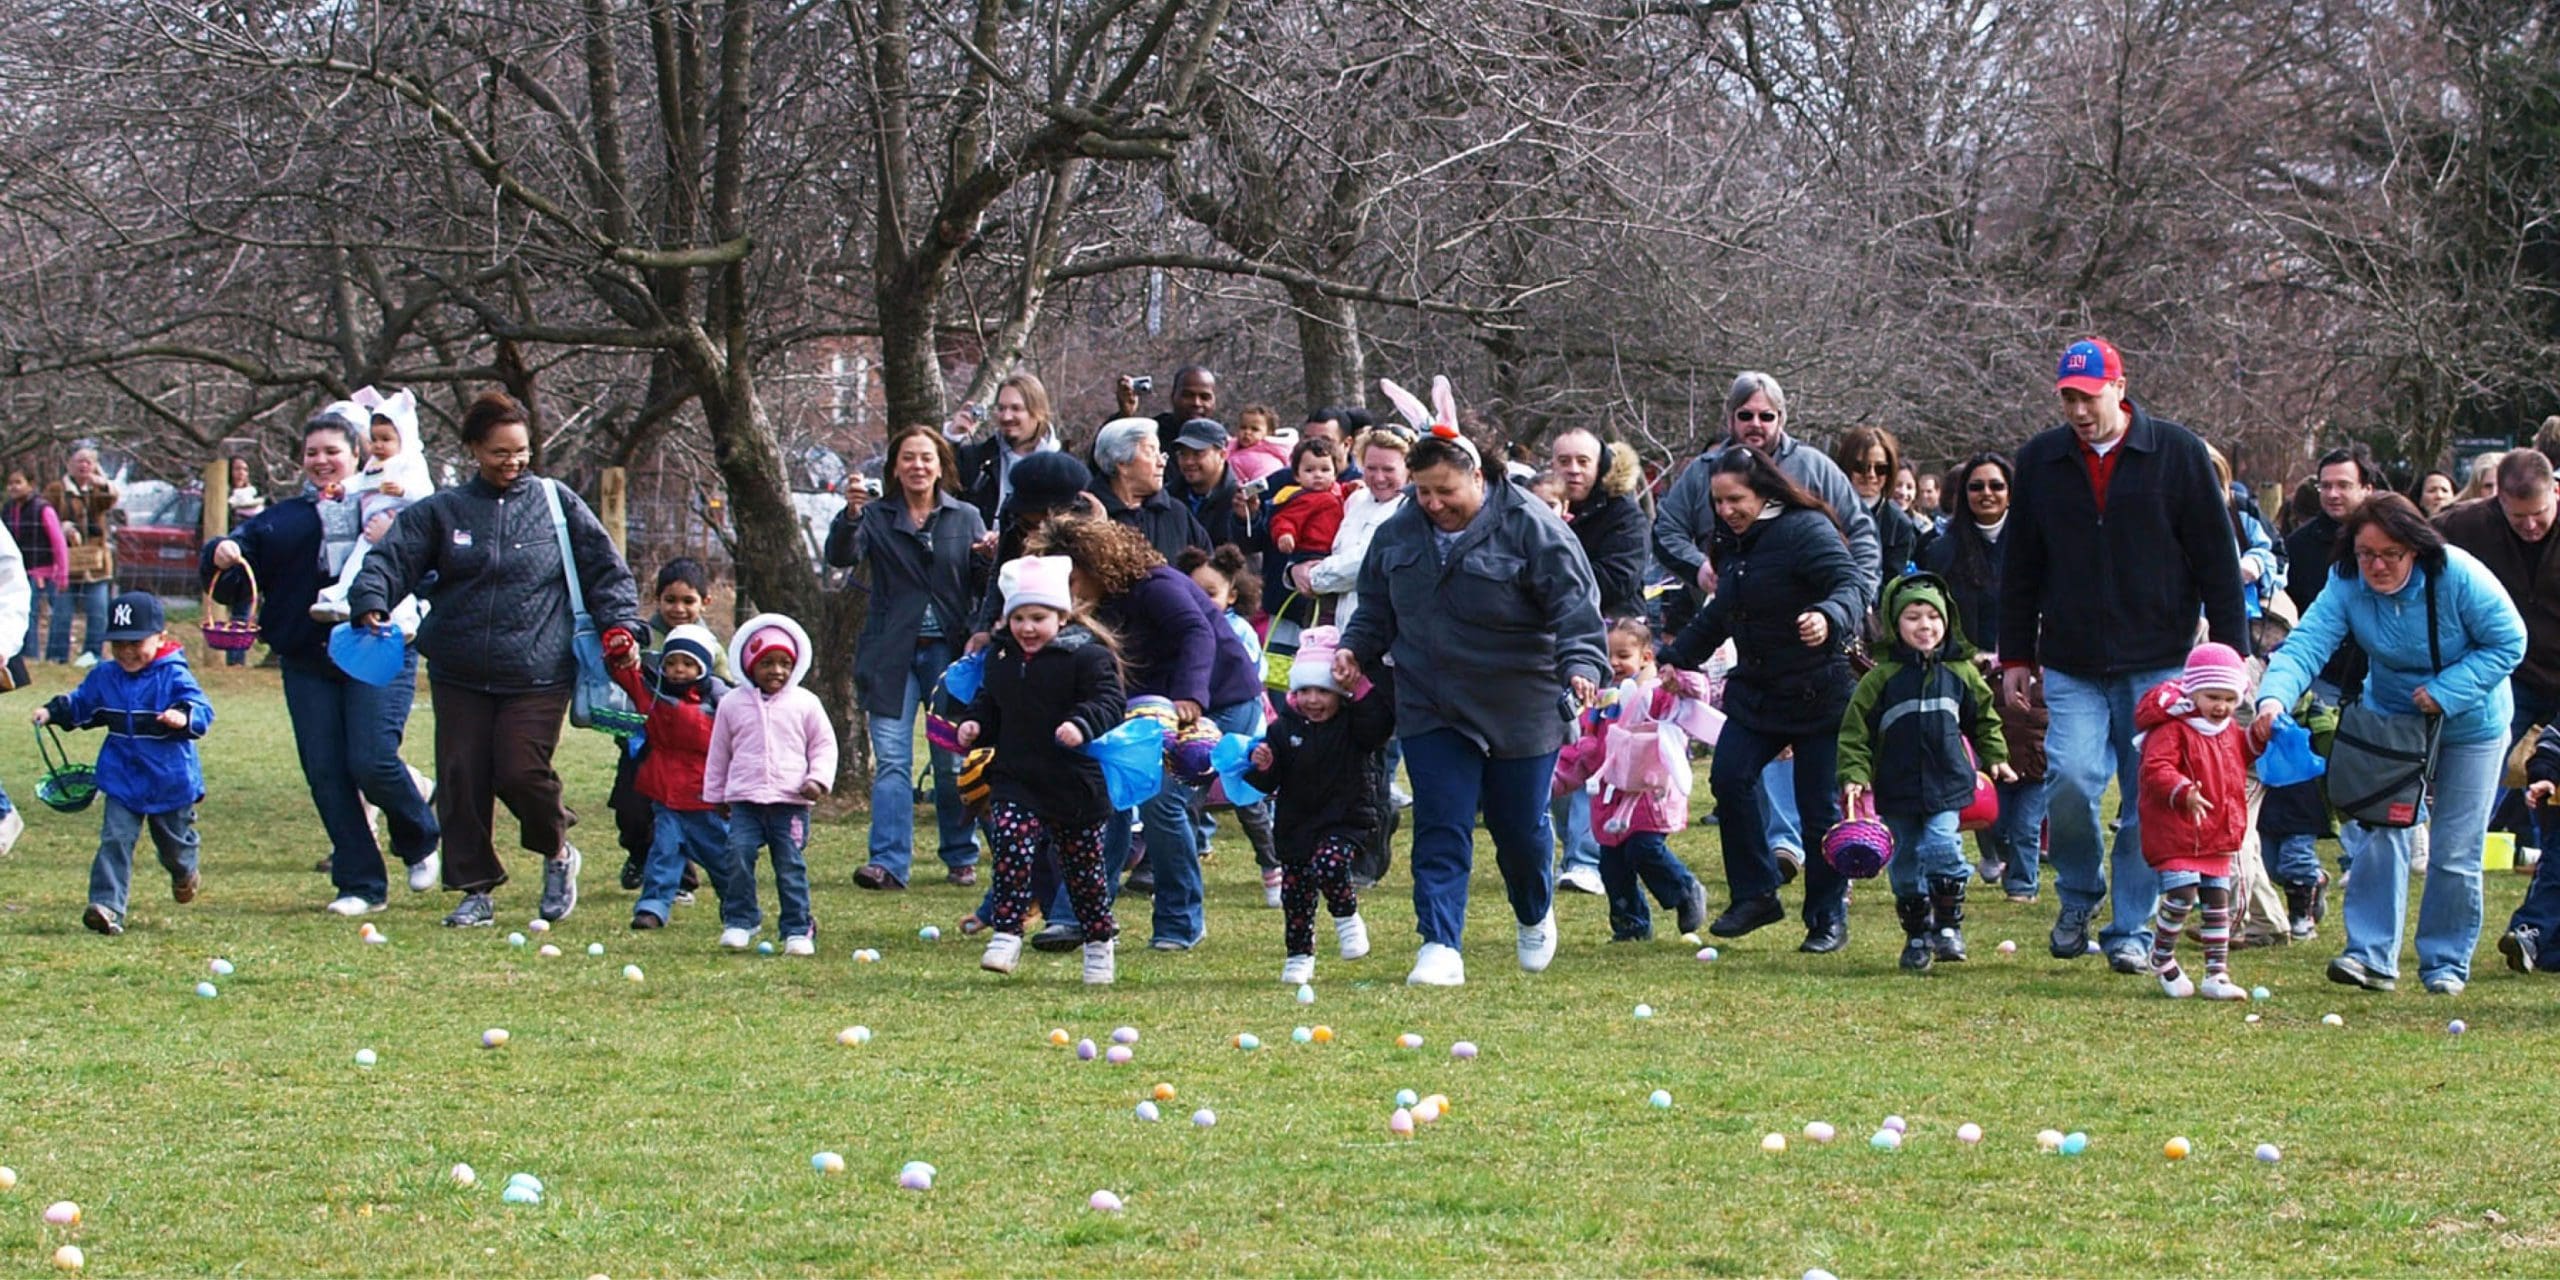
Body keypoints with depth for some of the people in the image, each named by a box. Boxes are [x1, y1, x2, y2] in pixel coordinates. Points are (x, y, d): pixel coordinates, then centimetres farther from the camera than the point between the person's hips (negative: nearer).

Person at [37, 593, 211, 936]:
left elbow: (202, 710, -21)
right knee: (114, 840, -12)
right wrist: (52, 712, 3)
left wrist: (185, 718, -42)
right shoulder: (104, 677, 2)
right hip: (123, 782, 3)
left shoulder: (174, 676, -14)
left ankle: (184, 875, 52)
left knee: (174, 841, 18)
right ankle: (106, 905, -18)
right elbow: (81, 704, 18)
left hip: (170, 782, -3)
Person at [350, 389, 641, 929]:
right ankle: (476, 890, 12)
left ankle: (558, 852, 17)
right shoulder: (443, 511, 7)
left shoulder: (555, 503, 6)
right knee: (461, 779, 0)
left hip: (537, 676, -2)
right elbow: (392, 557, -1)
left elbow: (605, 569, 10)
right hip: (459, 676, 2)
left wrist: (620, 624, -2)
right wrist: (371, 601, -20)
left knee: (520, 772, -13)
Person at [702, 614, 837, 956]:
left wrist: (818, 779, -4)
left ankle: (798, 929, 5)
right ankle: (739, 921, -4)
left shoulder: (805, 703, 5)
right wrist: (716, 795, 18)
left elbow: (824, 745, 10)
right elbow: (718, 752, 17)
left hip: (791, 801, -1)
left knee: (791, 864, -2)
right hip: (745, 801, 1)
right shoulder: (733, 705, 9)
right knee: (739, 854, -14)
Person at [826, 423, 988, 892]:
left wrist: (993, 560, -19)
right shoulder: (877, 518, 6)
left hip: (949, 651, 0)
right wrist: (850, 516, -29)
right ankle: (889, 862, -10)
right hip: (892, 655, 0)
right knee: (891, 760, -7)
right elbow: (841, 556, -10)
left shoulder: (966, 519, 8)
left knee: (954, 761, 4)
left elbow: (985, 588, 4)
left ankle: (961, 857, 16)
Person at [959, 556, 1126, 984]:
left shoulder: (1087, 656, -10)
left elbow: (1109, 703, -18)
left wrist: (1082, 724, -36)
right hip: (1014, 780, 4)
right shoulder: (1000, 656, 9)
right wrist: (974, 723, 1)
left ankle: (1099, 944, 23)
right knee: (1011, 850, -16)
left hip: (1075, 784, -4)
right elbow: (989, 701, 22)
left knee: (1084, 868, 7)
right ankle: (1005, 935, -11)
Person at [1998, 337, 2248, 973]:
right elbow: (2020, 565, 15)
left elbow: (2217, 559, 2)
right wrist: (2015, 656, 12)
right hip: (2072, 667, 1)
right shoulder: (2041, 460, 7)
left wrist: (2232, 651, 0)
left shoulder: (2177, 454, -1)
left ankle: (2132, 931, 12)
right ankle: (2078, 898, 12)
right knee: (2072, 779, -14)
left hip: (2158, 663, -1)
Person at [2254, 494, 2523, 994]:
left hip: (2470, 724, -2)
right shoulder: (2348, 587, -21)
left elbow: (2508, 642, -19)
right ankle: (2371, 954, -7)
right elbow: (2306, 644, -32)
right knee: (2380, 832, -9)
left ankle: (2446, 961, 13)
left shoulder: (2457, 576, -27)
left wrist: (2445, 691, -28)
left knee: (2454, 850, 0)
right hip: (2391, 716, 2)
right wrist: (2274, 698, -52)